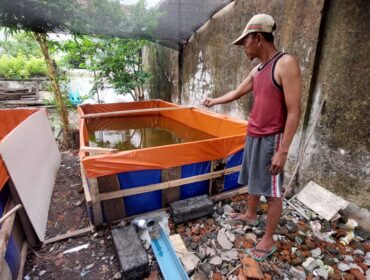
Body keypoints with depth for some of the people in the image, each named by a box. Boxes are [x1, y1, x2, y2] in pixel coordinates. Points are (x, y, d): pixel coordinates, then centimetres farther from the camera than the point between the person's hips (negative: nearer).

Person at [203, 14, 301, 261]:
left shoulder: (286, 64, -15)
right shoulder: (257, 70, 10)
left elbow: (294, 112, -19)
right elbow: (236, 93, 25)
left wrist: (283, 151, -21)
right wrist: (214, 101, 38)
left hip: (271, 140, -8)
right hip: (253, 136, 8)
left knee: (272, 191, 4)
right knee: (253, 180, 22)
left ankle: (268, 241, 20)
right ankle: (251, 215, 44)